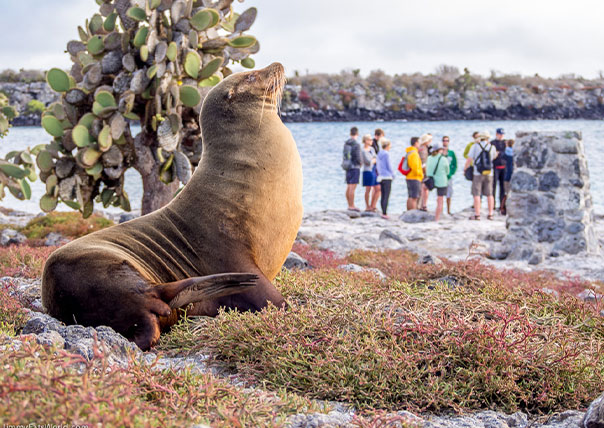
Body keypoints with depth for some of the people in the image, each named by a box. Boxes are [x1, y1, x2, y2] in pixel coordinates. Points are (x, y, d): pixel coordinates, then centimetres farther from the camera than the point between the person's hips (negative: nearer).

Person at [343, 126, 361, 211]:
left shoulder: (346, 143, 8)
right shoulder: (356, 144, -14)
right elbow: (358, 157, -16)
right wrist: (360, 163, 3)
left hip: (347, 167, 7)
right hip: (355, 167, -7)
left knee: (348, 187, 10)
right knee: (352, 188, -6)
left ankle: (350, 205, 16)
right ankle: (351, 206, -6)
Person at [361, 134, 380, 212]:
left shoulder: (371, 149, 13)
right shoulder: (363, 151, -12)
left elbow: (376, 159, 13)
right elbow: (368, 162, -17)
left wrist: (372, 161, -6)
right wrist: (374, 160, 1)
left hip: (374, 170, 8)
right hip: (368, 171, -8)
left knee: (378, 189, 8)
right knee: (368, 190, -2)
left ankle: (372, 206, 17)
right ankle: (368, 207, 6)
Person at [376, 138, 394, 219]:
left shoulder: (379, 154, 11)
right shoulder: (386, 154, -11)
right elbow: (389, 166, -8)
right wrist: (392, 174, 4)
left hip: (380, 177, 8)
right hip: (387, 177, -8)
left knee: (383, 196, 10)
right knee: (386, 196, -8)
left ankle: (383, 212, 11)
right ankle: (384, 213, -12)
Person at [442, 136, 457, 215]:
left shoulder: (451, 153, 7)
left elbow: (455, 165, 8)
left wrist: (451, 174, -3)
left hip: (449, 176, 3)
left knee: (449, 195, 6)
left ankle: (448, 211, 15)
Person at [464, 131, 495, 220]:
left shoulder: (475, 146, -3)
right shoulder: (492, 147, 4)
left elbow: (469, 160, -5)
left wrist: (465, 168, 11)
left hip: (478, 174, -3)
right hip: (489, 174, 3)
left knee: (476, 194, -1)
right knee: (489, 194, 9)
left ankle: (477, 215, -5)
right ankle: (490, 214, 10)